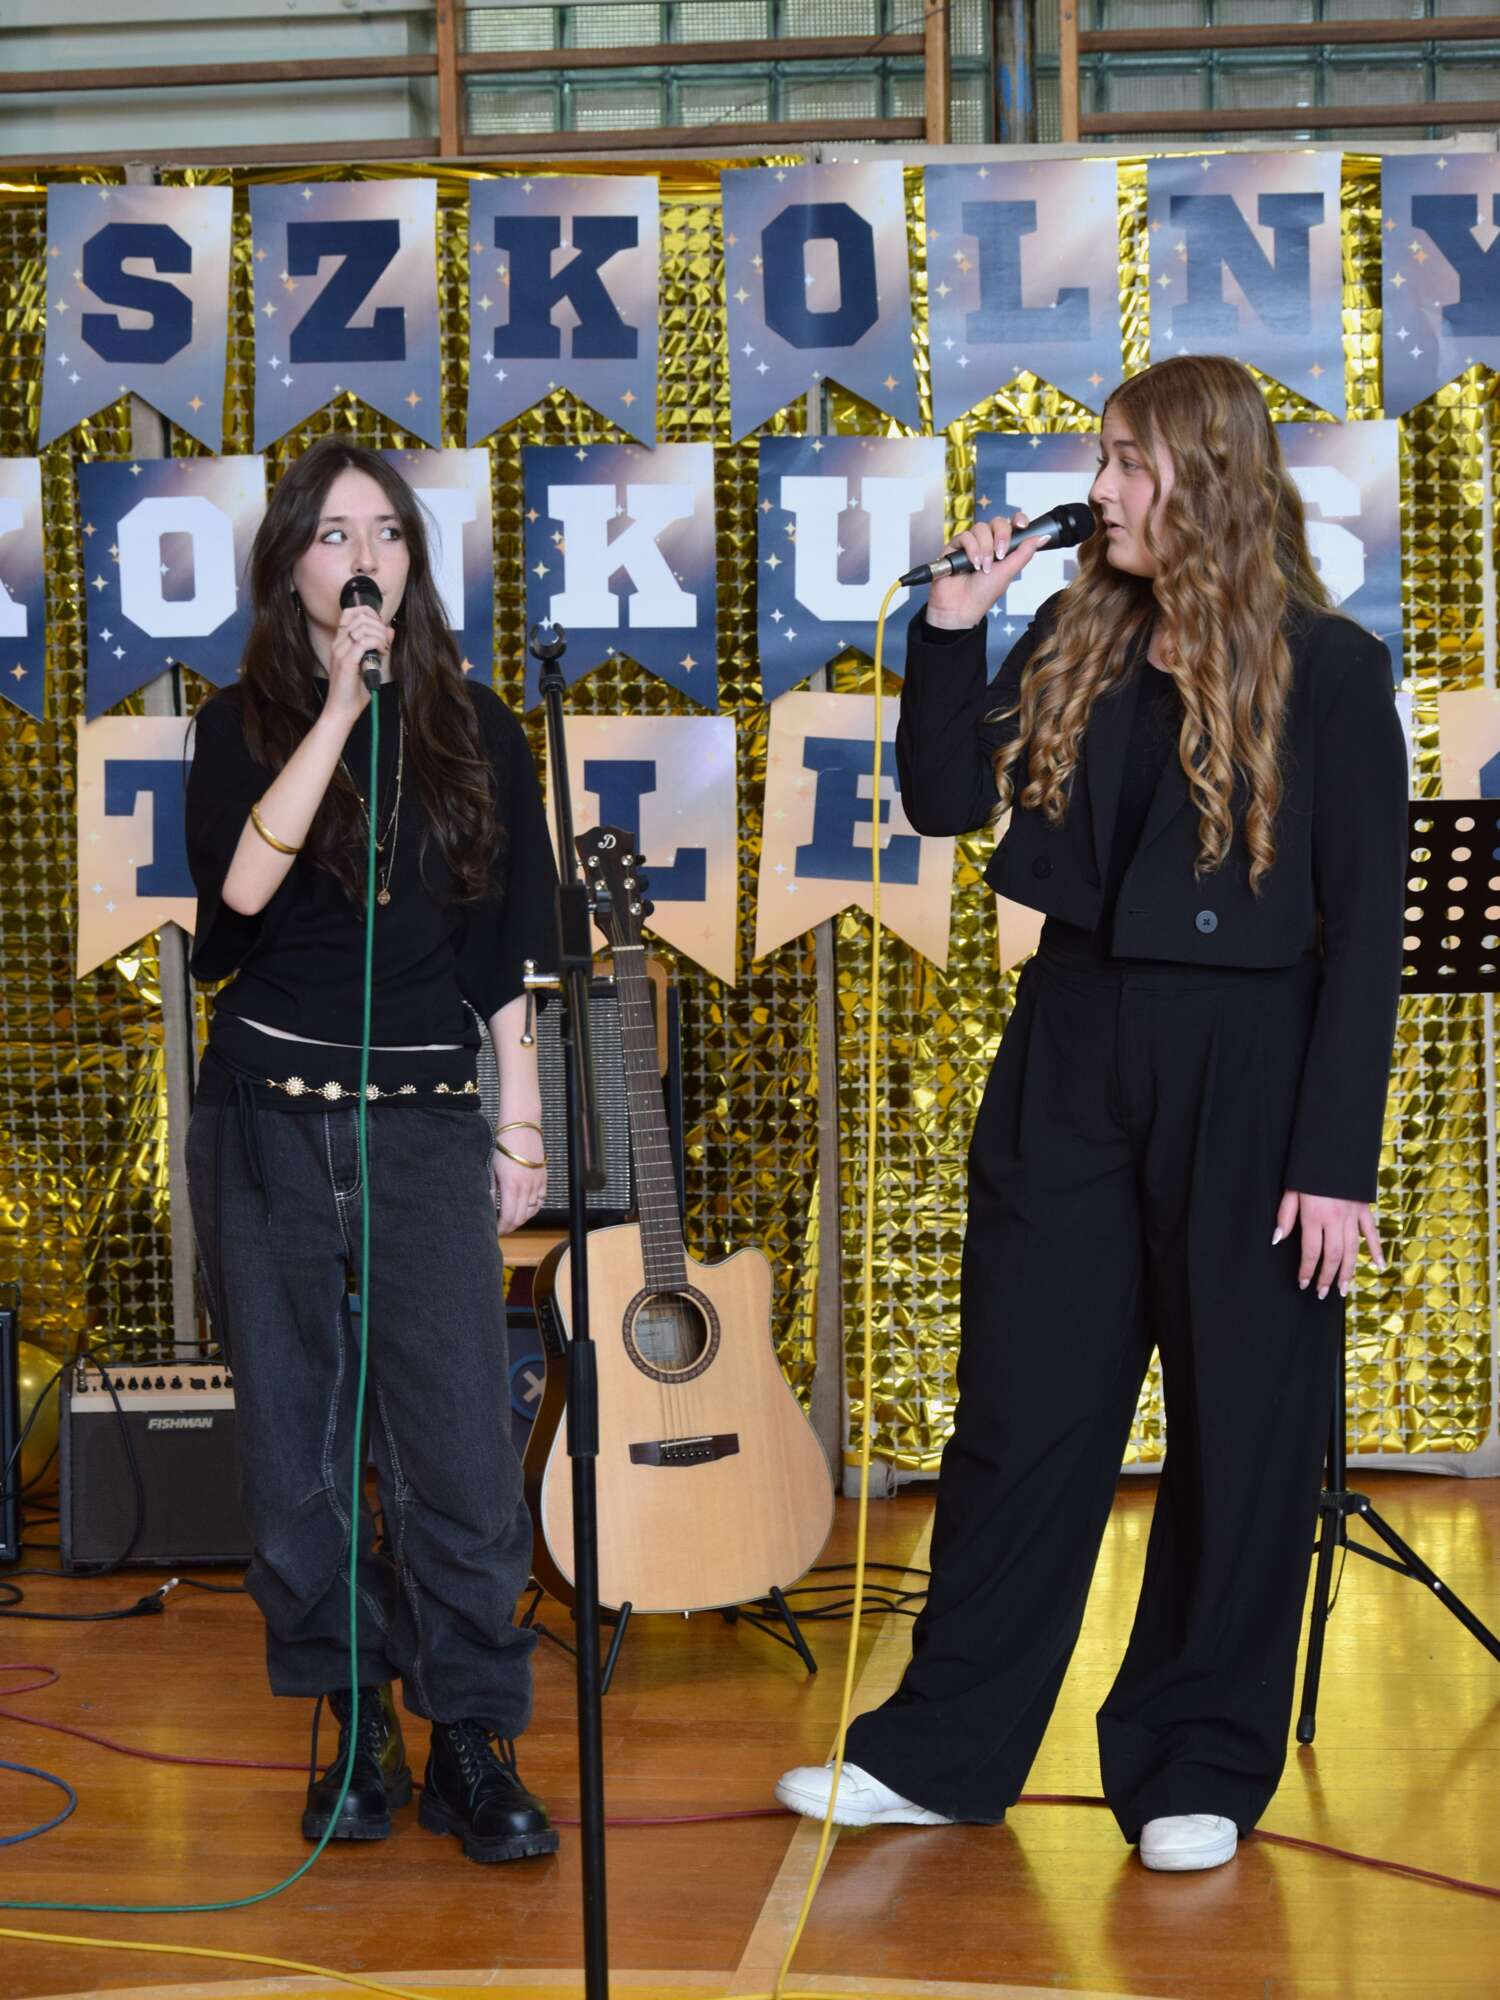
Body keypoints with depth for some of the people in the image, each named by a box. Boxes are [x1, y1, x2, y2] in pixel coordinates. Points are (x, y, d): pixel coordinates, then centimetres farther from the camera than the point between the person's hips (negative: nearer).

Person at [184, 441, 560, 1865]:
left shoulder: (475, 734, 9)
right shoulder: (245, 727, 4)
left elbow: (508, 953, 12)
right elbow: (241, 884, -16)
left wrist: (520, 1122, 9)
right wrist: (341, 706, -17)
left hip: (428, 1121, 0)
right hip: (268, 1120, 0)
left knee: (459, 1449, -6)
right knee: (295, 1440, 4)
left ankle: (472, 1744, 6)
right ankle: (352, 1729, 18)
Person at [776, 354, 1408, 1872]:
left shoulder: (1327, 671, -7)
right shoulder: (1077, 640, 7)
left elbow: (1365, 925, -9)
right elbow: (945, 801, 7)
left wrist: (1338, 1158, -13)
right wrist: (951, 630, -4)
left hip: (1243, 1076, -4)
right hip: (1070, 1059, 5)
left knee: (1240, 1430, 6)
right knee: (1020, 1414, 9)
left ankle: (1197, 1771, 20)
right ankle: (942, 1751, 20)